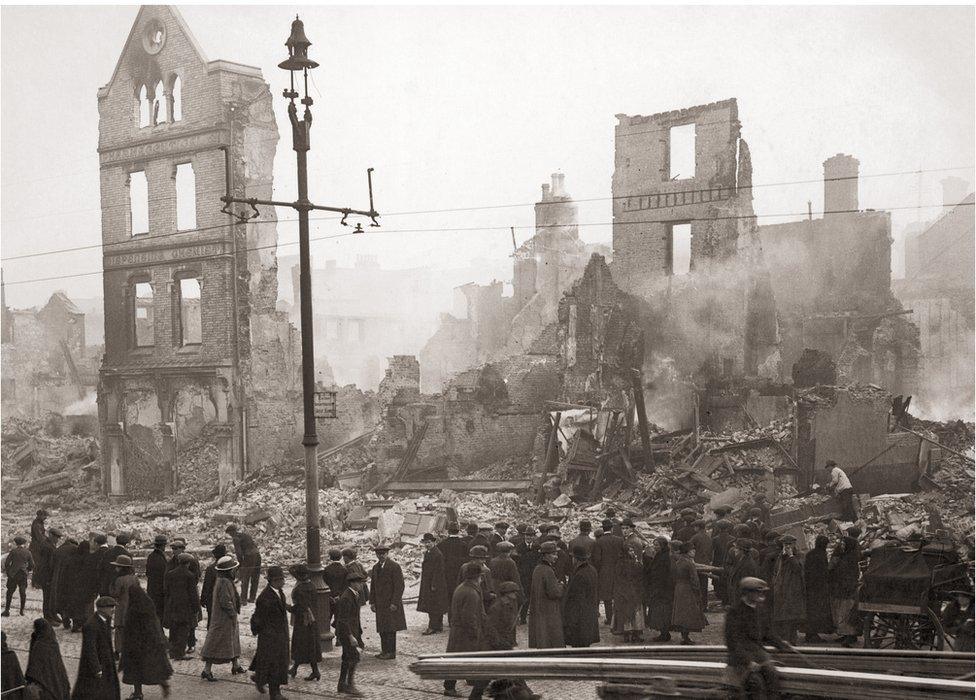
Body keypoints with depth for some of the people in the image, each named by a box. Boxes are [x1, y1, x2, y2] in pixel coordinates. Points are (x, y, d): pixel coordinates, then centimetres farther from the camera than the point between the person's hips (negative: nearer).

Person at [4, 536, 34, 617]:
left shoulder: (13, 551, -3)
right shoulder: (28, 552, 4)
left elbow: (6, 563, -4)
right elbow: (32, 565, 7)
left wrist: (6, 571, 11)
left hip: (13, 574, -2)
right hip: (23, 575, 2)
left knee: (10, 592, 4)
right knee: (23, 592, 10)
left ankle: (7, 610, 0)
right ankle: (22, 610, 10)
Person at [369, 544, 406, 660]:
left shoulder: (394, 566, -10)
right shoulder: (376, 567, 13)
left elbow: (399, 586, -12)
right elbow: (373, 585, 18)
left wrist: (394, 603, -16)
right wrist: (372, 602, 10)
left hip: (391, 604, -7)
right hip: (380, 604, 7)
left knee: (390, 628, -5)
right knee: (382, 628, 9)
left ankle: (391, 652, 0)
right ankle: (384, 650, 16)